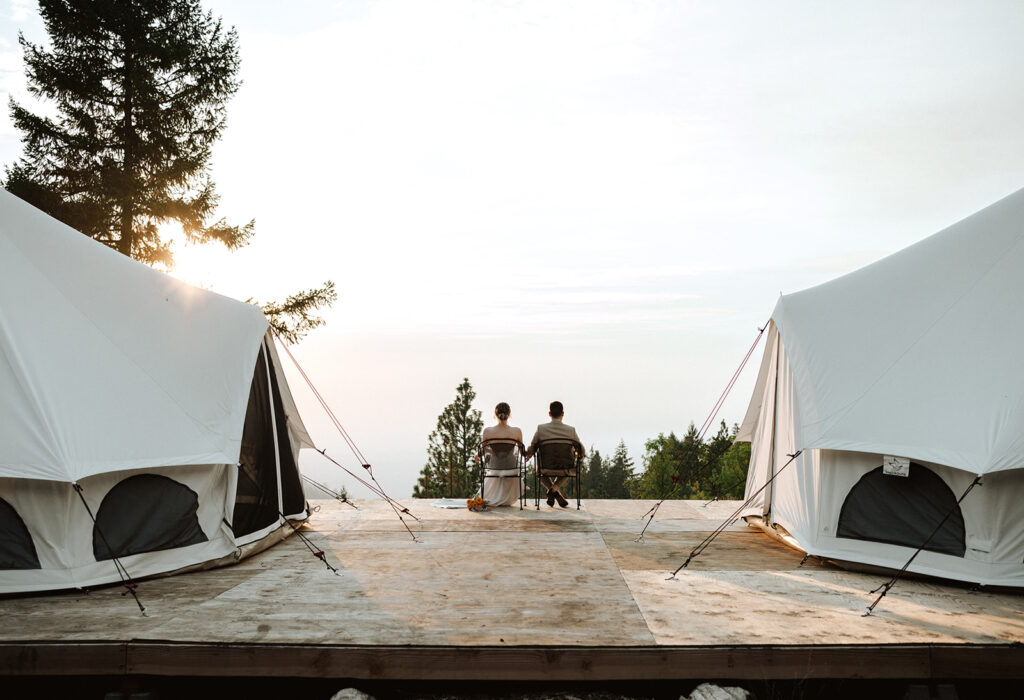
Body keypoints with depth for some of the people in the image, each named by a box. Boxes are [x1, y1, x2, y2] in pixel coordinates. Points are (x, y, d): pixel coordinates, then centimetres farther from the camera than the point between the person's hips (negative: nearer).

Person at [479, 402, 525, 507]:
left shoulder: (487, 431, -13)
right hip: (511, 469, -1)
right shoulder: (517, 431, -13)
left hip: (493, 469, 1)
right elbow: (522, 452, 0)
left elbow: (483, 451, 0)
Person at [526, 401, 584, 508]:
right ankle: (555, 487, 12)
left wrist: (528, 454, 20)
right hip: (564, 469, 0)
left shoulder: (541, 428, -12)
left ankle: (552, 489, 13)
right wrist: (580, 456, 27)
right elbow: (581, 450, 2)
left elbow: (531, 449, -5)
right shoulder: (571, 430, -10)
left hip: (547, 467, 0)